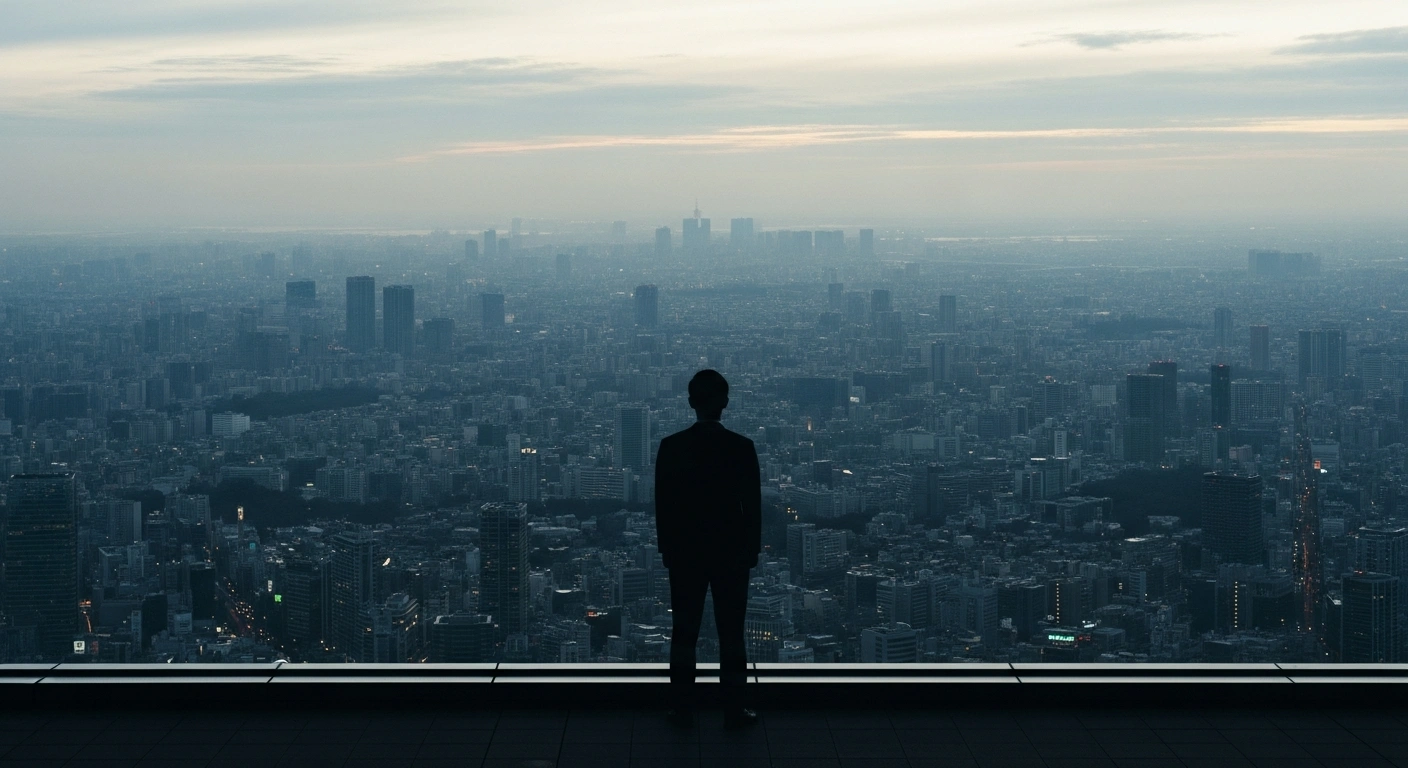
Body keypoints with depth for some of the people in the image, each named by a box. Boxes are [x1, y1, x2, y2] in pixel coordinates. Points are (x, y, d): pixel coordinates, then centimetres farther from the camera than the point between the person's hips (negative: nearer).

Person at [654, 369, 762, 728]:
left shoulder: (671, 447, -6)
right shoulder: (742, 447, -10)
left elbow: (662, 505, -1)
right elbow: (753, 505, -6)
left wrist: (667, 549, 9)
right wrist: (752, 551, 5)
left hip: (685, 552, 1)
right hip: (732, 552, -1)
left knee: (684, 633, 8)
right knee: (731, 634, 6)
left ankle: (683, 709, 11)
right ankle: (734, 710, 9)